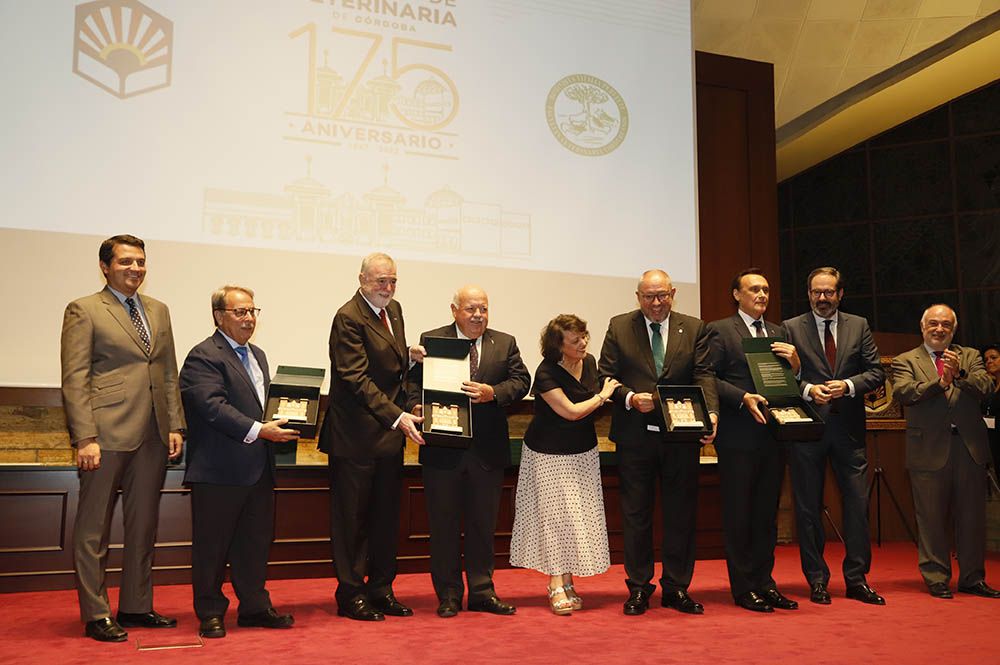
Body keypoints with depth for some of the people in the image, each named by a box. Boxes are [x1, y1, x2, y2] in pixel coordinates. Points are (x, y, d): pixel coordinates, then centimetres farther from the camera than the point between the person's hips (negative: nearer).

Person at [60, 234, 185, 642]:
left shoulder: (158, 311, 15)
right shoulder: (83, 311, -2)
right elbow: (74, 380, -8)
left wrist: (175, 425, 7)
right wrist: (85, 437, -15)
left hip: (153, 437, 6)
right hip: (106, 435, -6)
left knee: (144, 526, 12)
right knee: (94, 530, 4)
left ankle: (136, 607, 24)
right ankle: (96, 615, 14)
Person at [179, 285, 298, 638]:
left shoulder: (257, 355, 18)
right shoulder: (203, 357, -10)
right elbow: (213, 406, -21)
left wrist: (283, 422, 5)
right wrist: (258, 431, -25)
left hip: (258, 470, 8)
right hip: (219, 470, -8)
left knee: (256, 541, 15)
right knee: (212, 544, 5)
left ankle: (254, 607, 26)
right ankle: (210, 613, 18)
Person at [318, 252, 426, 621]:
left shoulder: (393, 310, 12)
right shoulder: (348, 318, -15)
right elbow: (357, 378, -21)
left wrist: (410, 355, 1)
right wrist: (397, 416, -26)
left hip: (390, 432, 8)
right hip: (357, 436, -8)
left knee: (386, 517, 14)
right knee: (352, 518, 4)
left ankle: (381, 590, 25)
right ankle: (350, 594, 16)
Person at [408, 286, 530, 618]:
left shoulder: (505, 344, 8)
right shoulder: (431, 340, 2)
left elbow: (521, 380, -1)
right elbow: (414, 380, -2)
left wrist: (493, 392, -18)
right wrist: (417, 406, -21)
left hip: (488, 450, 2)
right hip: (443, 448, -2)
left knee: (483, 523, 12)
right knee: (444, 524, 7)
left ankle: (482, 591, 24)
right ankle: (448, 594, 19)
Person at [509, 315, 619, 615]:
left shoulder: (589, 362, 0)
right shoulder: (546, 373, -20)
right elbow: (571, 411, -20)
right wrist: (603, 396, -9)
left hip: (583, 451, 6)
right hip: (550, 454, -6)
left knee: (577, 516, 5)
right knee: (555, 515, -4)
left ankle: (567, 581, 14)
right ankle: (557, 586, 3)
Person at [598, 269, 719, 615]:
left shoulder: (694, 328, 6)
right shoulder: (619, 327, 4)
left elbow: (704, 375, -3)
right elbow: (605, 376, 1)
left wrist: (711, 412, -19)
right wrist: (630, 398, -16)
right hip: (635, 434, -1)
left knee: (681, 514, 8)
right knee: (635, 514, 6)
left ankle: (676, 588, 21)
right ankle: (638, 588, 19)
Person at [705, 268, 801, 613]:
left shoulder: (777, 333, 17)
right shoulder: (719, 330, -1)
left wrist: (794, 362, -4)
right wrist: (743, 398, -18)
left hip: (772, 434, 6)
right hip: (738, 436, -6)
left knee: (767, 513, 11)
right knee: (738, 513, 1)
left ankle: (764, 582, 21)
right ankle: (743, 587, 10)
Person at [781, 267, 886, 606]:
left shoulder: (859, 326, 10)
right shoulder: (791, 328, 3)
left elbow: (876, 371, 5)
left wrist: (848, 385, -11)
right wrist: (808, 390, -17)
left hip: (848, 427, 2)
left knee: (858, 504, 3)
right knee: (809, 507, 5)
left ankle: (857, 579, 15)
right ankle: (817, 581, 16)